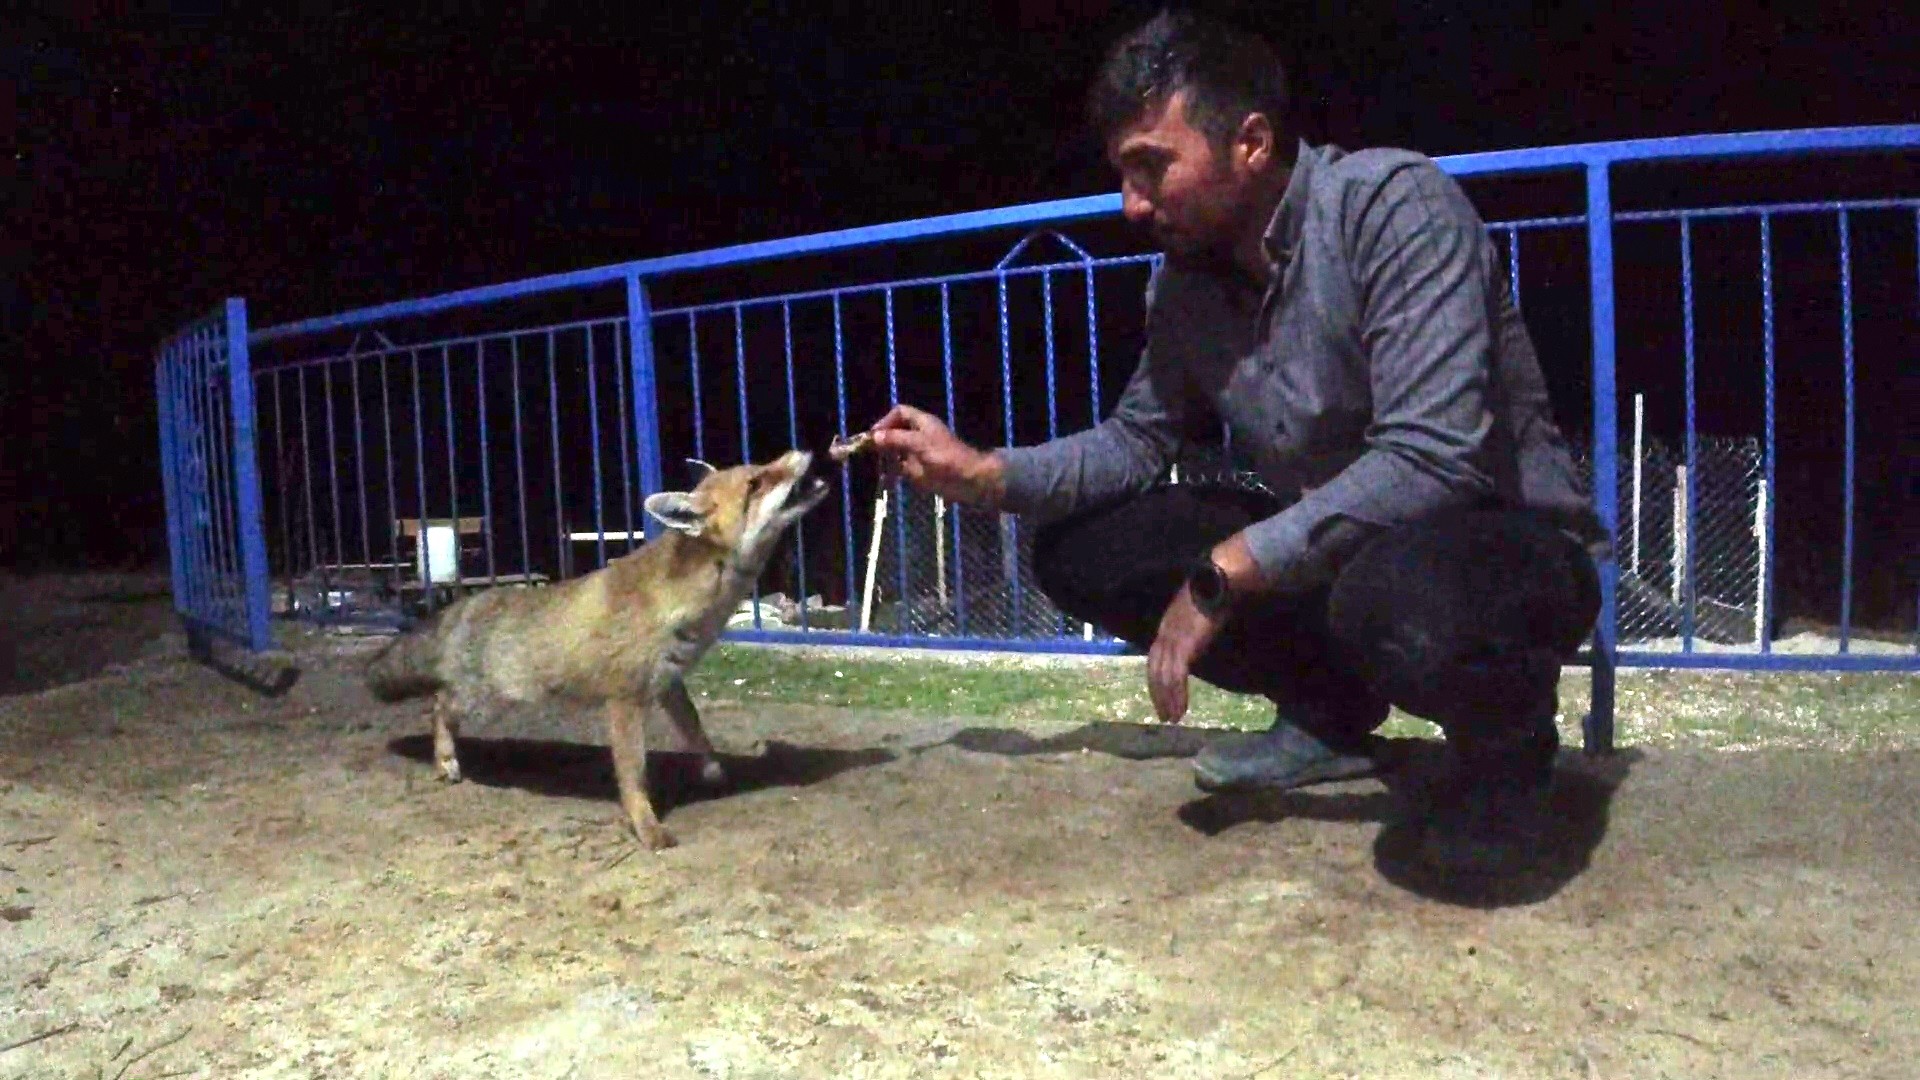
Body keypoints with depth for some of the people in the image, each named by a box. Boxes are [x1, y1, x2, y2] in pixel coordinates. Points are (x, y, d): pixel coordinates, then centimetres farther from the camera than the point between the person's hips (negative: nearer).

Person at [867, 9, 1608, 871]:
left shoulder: (1394, 204, -24)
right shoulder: (1186, 277, -2)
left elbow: (1429, 461, -33)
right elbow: (1139, 440, 9)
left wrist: (1224, 572, -30)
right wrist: (979, 473, -4)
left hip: (1503, 540, -7)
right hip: (1330, 543, 7)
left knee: (1397, 600, -43)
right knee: (1081, 551, -3)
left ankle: (1507, 743, -5)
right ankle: (1331, 713, 11)